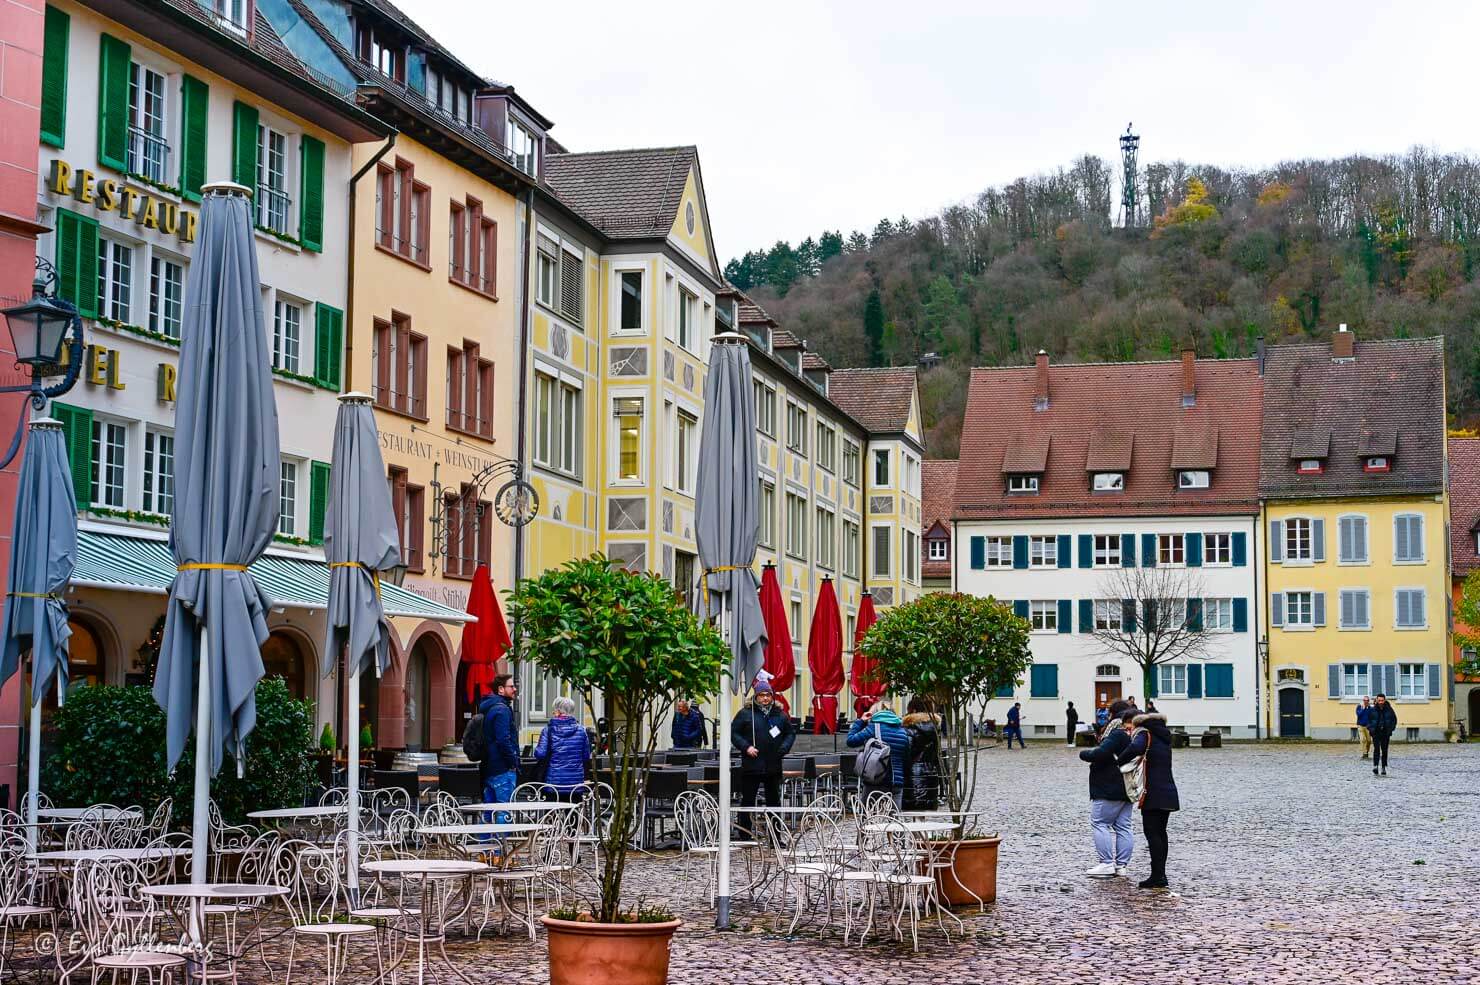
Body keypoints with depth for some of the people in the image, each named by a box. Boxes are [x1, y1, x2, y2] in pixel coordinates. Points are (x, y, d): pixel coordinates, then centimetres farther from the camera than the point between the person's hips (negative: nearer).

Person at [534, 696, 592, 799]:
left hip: (554, 781, -2)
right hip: (576, 782, 2)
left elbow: (540, 754, -10)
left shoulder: (548, 730, -5)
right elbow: (587, 757, 7)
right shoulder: (581, 730, 2)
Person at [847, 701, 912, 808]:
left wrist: (860, 721, 7)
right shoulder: (903, 732, 11)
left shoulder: (874, 727, -4)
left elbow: (851, 741, -3)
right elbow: (907, 761, 14)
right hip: (897, 784, 4)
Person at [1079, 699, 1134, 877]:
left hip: (1109, 789, -9)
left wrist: (1084, 754, -5)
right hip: (1128, 789, 9)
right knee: (1123, 826, 10)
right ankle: (1121, 865, 11)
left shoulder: (1117, 733, -17)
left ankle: (1107, 863, -8)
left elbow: (1101, 753, -25)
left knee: (1099, 823, -3)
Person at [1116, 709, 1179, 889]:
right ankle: (1161, 875, 16)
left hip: (1153, 793, -8)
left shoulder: (1144, 734, -8)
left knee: (1152, 832, -6)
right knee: (1161, 832, 14)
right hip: (1168, 792, 8)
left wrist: (1118, 761, -18)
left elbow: (1135, 748, -29)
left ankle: (1157, 876, -10)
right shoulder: (1163, 736, 19)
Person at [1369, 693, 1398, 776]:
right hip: (1376, 733, -1)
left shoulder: (1389, 709, 0)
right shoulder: (1373, 709, -1)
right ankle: (1375, 766, -17)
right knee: (1376, 749, -13)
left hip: (1386, 733, 1)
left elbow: (1394, 720, 11)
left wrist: (1391, 728, 0)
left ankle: (1384, 768, 13)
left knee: (1384, 751, 6)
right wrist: (1370, 728, -1)